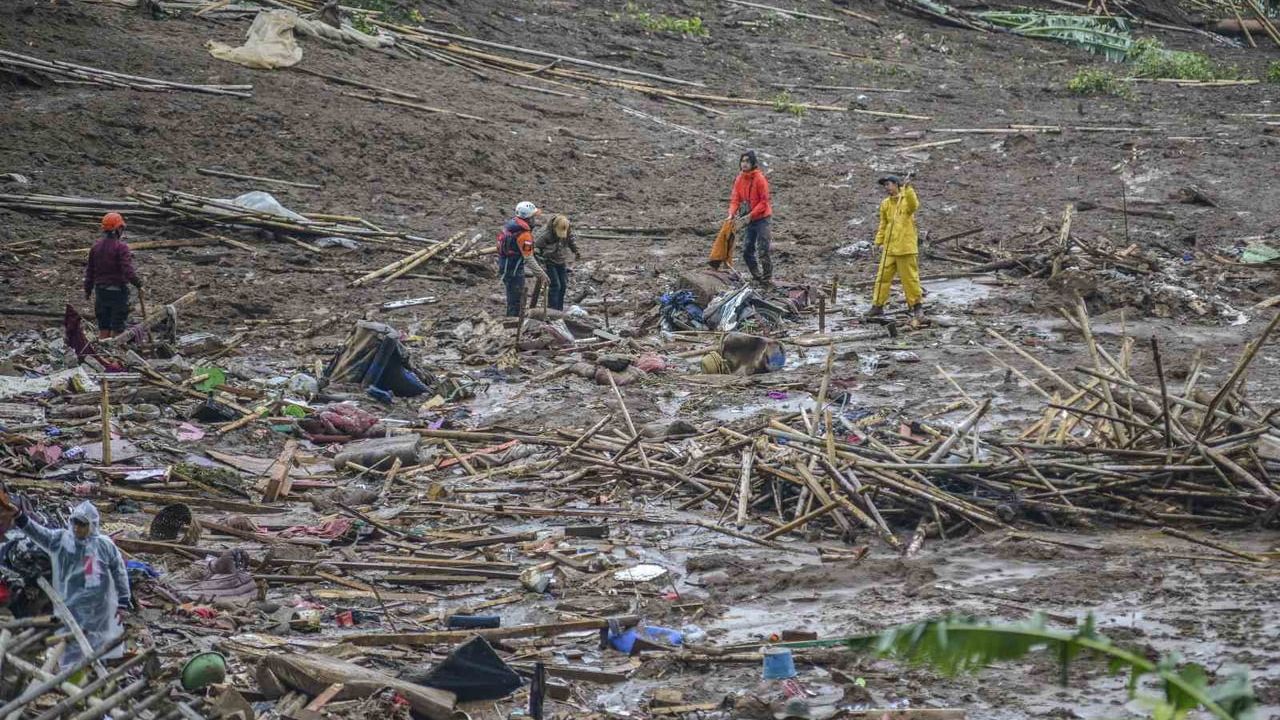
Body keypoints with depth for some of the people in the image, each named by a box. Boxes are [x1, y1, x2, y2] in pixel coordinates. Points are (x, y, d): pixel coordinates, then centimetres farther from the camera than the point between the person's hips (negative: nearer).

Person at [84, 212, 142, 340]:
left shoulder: (96, 246, 5)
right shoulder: (121, 248, -15)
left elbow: (90, 270, 11)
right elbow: (128, 270, -23)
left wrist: (88, 290, 20)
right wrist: (139, 284, -11)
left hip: (101, 291, 6)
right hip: (118, 291, -6)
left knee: (103, 327, 14)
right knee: (117, 328, 2)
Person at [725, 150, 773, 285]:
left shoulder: (759, 179, -15)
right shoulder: (739, 180, 4)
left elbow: (764, 202, -16)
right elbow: (735, 199, 2)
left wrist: (750, 216, -22)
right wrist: (731, 214, -15)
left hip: (762, 219, -7)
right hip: (749, 220, 7)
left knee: (763, 251, -10)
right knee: (747, 251, 9)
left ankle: (767, 278, 0)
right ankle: (757, 276, 22)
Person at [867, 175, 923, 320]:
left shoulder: (907, 198, -2)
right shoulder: (885, 204, 12)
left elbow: (913, 206, -26)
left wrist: (908, 189, -36)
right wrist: (878, 241, 12)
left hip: (906, 247, -5)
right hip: (889, 248, 5)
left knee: (910, 277, -1)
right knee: (883, 276, 4)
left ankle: (916, 305, 10)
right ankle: (877, 305, 9)